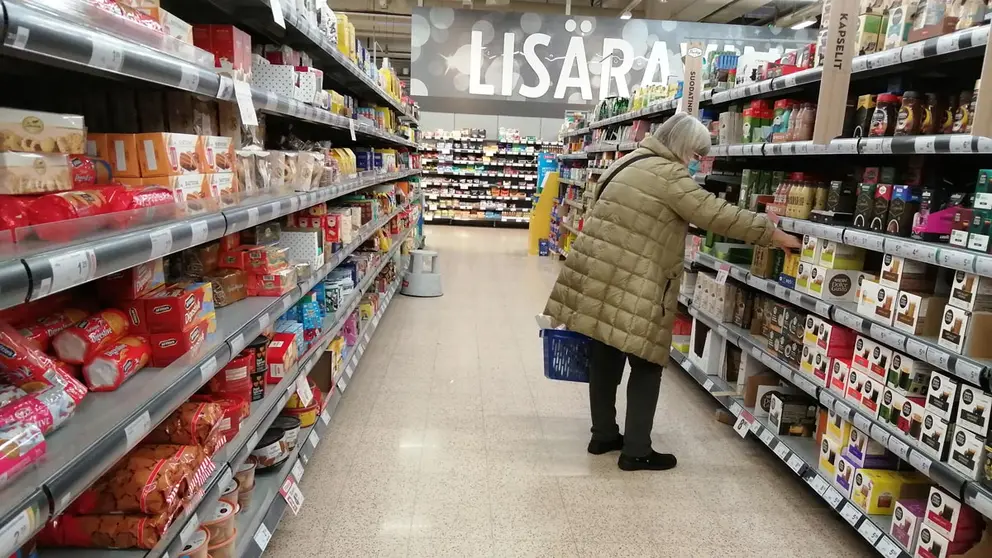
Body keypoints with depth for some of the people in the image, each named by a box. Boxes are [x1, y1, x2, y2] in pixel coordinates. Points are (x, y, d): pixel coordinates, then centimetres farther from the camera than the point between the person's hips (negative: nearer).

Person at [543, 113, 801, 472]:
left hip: (598, 278, 9)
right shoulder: (668, 175, -12)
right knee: (646, 366, 4)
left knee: (605, 361, 16)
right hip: (629, 289, -9)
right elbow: (717, 215, -13)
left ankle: (604, 435, 29)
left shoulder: (634, 163, 18)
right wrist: (771, 233, -3)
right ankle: (636, 451, 12)